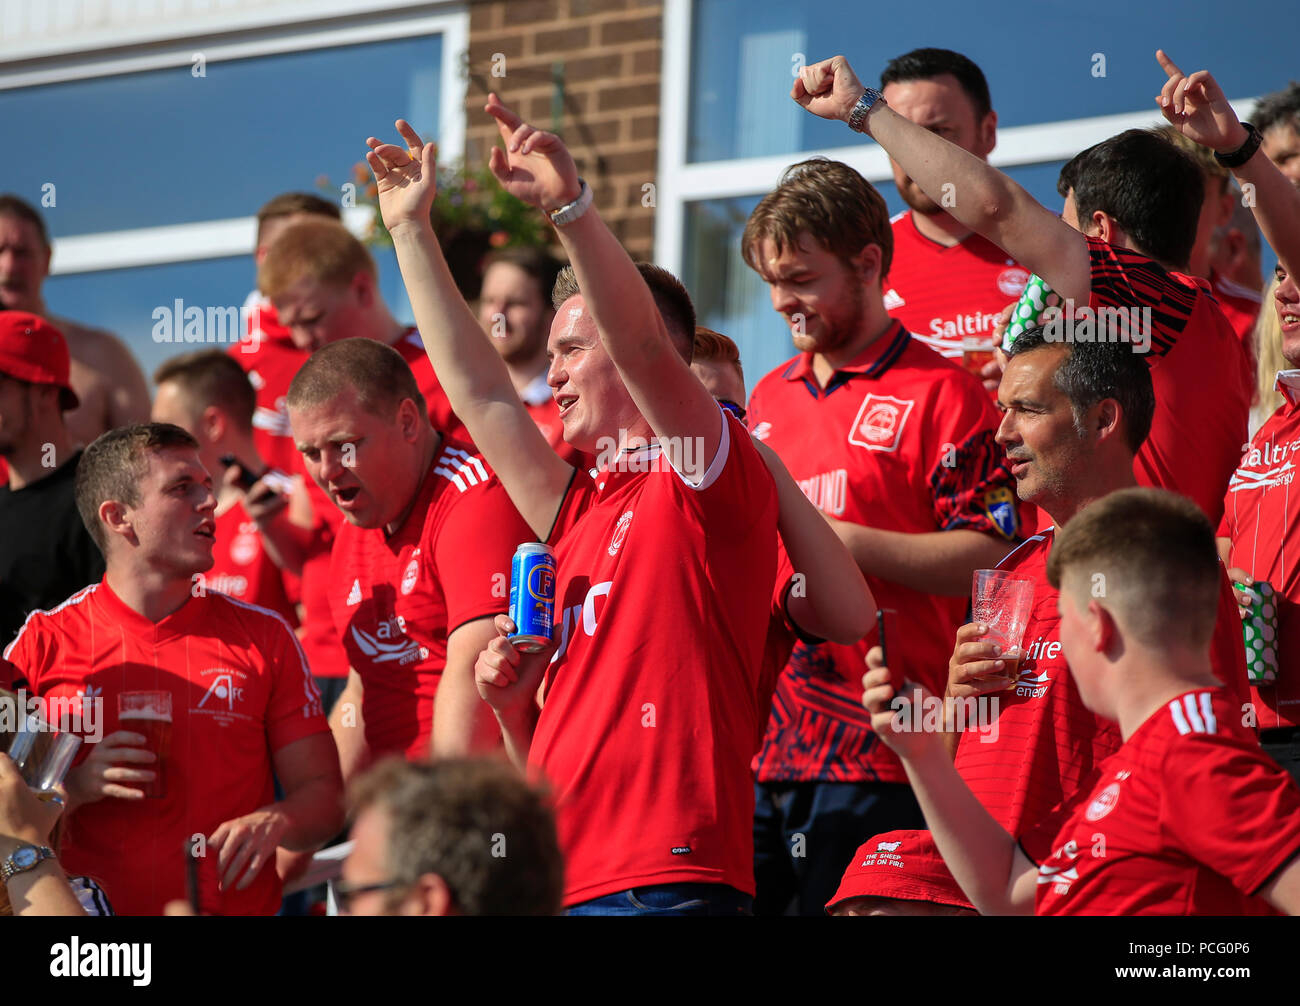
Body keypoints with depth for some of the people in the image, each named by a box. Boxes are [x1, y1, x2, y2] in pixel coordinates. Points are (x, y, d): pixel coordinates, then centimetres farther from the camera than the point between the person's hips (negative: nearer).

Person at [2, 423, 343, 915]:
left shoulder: (263, 636, 13)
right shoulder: (45, 641, 7)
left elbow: (324, 794, 13)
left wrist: (274, 822, -8)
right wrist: (75, 788, -10)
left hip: (239, 908, 3)